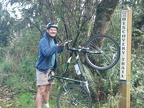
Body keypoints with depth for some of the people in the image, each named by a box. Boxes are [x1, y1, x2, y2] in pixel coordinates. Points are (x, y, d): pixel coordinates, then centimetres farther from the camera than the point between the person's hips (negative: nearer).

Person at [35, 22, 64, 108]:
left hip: (51, 69, 8)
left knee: (48, 89, 14)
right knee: (41, 90, -9)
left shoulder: (53, 40, 13)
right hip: (43, 69, -8)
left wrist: (62, 46, 6)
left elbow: (55, 51, 22)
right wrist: (57, 46, -36)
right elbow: (46, 52, -30)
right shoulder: (44, 40, -15)